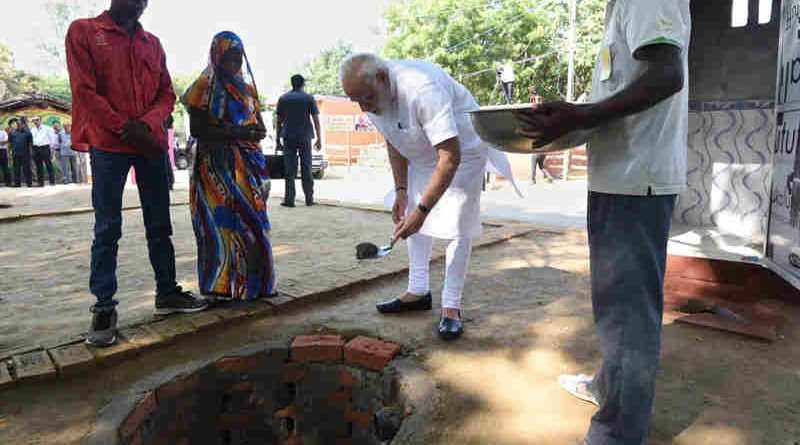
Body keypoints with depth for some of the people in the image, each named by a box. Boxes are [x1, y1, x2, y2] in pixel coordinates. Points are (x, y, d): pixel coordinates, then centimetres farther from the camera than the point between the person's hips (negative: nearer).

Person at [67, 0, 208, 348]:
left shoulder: (152, 43, 15)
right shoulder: (83, 32, 3)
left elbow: (167, 94, 10)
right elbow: (84, 91, -6)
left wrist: (146, 124, -8)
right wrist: (124, 127, -12)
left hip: (151, 144, 4)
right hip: (108, 144, -4)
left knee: (159, 225, 8)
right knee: (107, 230, -2)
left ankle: (166, 292, 19)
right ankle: (104, 307, 6)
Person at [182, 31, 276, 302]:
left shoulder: (246, 87, 19)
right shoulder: (205, 87, -1)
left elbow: (258, 125, 21)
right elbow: (197, 130, -9)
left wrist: (257, 132, -2)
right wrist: (235, 132, -18)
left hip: (248, 165, 6)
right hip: (217, 165, -6)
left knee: (252, 223, 5)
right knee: (223, 223, -8)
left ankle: (253, 284, 14)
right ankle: (222, 285, 1)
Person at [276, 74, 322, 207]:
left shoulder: (283, 99, 7)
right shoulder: (309, 98, 4)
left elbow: (279, 121, 7)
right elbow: (316, 120, -1)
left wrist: (278, 140, 12)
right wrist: (319, 139, 1)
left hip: (288, 137, 1)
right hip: (305, 136, 0)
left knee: (290, 170, 1)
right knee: (306, 168, 6)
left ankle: (289, 199, -2)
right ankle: (309, 198, 9)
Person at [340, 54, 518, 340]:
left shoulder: (422, 90, -38)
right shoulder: (371, 93, -13)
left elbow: (450, 157, -39)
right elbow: (394, 142, 3)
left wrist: (422, 210, -41)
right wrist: (401, 190, -3)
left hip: (462, 150, -7)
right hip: (421, 156, 8)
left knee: (457, 227, -10)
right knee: (411, 219, 7)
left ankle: (451, 307, 0)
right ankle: (418, 292, 19)